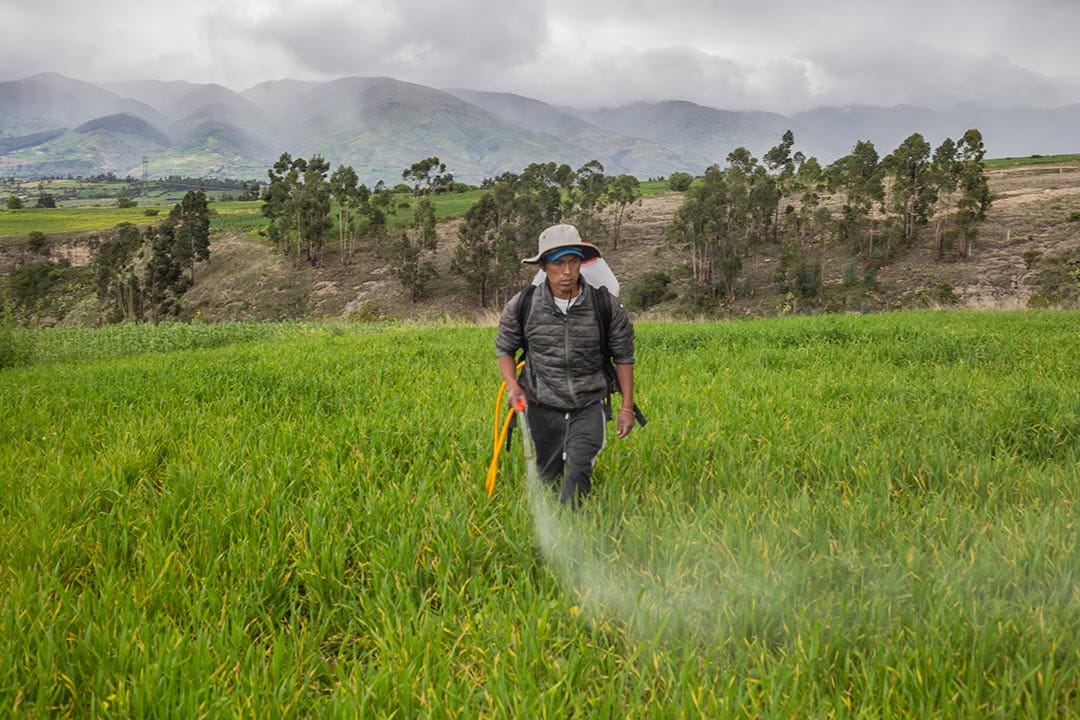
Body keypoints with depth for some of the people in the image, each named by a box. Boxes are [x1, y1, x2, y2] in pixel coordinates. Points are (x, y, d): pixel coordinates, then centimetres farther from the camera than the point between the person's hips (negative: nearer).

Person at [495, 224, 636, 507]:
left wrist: (627, 406, 2)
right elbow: (504, 348, 7)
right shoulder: (521, 307, -8)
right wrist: (513, 386, -11)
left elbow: (623, 356, 3)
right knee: (545, 478, 15)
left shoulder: (606, 307, -9)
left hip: (588, 407, -1)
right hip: (542, 407, 1)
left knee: (578, 471, -17)